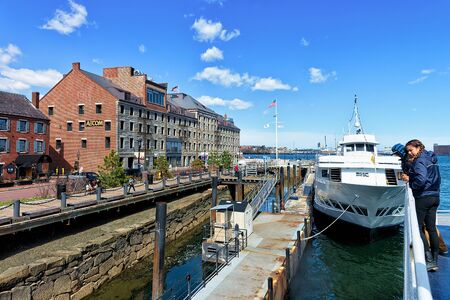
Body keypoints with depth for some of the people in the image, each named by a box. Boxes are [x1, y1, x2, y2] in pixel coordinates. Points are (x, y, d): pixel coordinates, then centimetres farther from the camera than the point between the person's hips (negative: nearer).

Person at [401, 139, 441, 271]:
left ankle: (429, 260, 0)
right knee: (432, 228, 12)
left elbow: (421, 180, -27)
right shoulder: (431, 159, 13)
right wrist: (411, 165, 8)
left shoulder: (419, 161, -15)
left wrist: (409, 180, -9)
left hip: (423, 198, -9)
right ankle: (434, 261, 17)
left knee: (418, 228, 1)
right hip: (435, 197, 9)